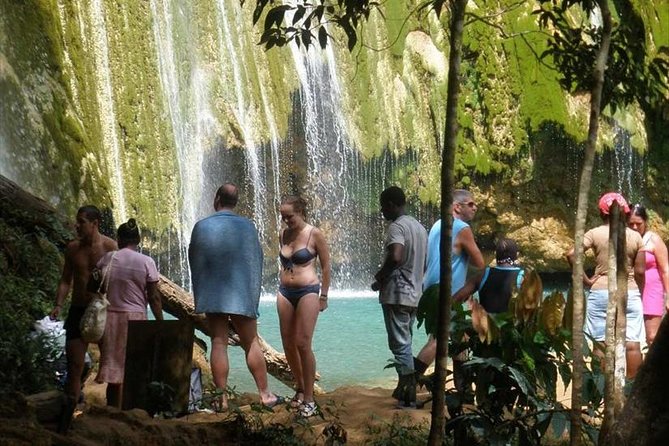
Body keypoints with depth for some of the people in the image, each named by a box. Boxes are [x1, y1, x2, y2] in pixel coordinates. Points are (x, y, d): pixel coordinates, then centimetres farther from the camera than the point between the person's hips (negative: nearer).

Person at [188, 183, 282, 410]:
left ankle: (222, 399, 1)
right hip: (242, 294, 0)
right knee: (251, 343, 9)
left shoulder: (202, 227, -3)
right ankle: (265, 394, 12)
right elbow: (256, 262, 1)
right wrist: (254, 294, 10)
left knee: (218, 344, 2)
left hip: (212, 295, 0)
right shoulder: (247, 226, -2)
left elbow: (195, 263, 3)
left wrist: (199, 296, 13)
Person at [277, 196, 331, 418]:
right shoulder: (283, 235, 9)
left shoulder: (314, 234, -6)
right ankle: (300, 387, 26)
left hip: (307, 291, -6)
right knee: (288, 344, 8)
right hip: (285, 292, 6)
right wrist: (282, 287, 17)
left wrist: (323, 296, -3)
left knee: (303, 344, -11)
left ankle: (308, 399, -3)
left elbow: (326, 266, -2)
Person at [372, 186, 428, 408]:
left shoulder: (397, 226, -14)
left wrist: (379, 278, -15)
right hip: (414, 294, 9)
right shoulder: (419, 227, 16)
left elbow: (395, 257, -29)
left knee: (399, 344, -6)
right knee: (405, 343, 16)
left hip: (396, 294, -9)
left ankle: (409, 395, -5)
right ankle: (405, 388, 21)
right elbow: (424, 263, 21)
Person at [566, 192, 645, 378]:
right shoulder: (635, 236, 1)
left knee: (600, 343, 4)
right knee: (632, 343, 4)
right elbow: (640, 271, 1)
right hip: (630, 293, 1)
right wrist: (640, 293, 15)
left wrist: (586, 280, -5)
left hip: (600, 293, -1)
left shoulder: (595, 233, -4)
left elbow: (571, 254, -14)